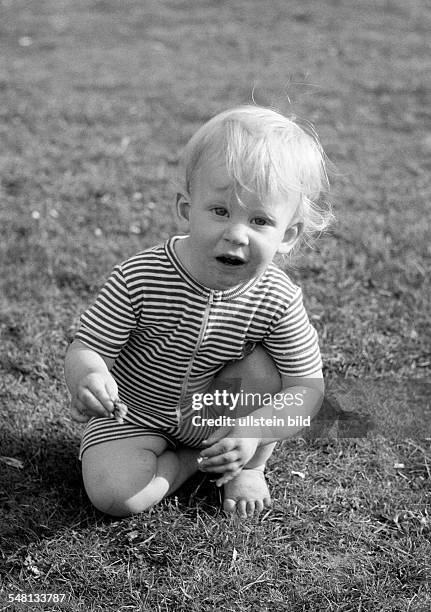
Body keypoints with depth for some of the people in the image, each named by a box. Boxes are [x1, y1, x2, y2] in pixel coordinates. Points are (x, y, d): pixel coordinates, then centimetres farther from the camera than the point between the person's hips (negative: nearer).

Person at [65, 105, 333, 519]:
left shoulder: (278, 301, -23)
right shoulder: (139, 278, -26)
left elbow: (307, 389, -20)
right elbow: (87, 347, -21)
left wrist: (253, 431, -37)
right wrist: (88, 375, -47)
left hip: (214, 414, 1)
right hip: (135, 414, -1)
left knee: (262, 367, -26)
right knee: (113, 494, -24)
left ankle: (249, 468, 1)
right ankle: (189, 462, 5)